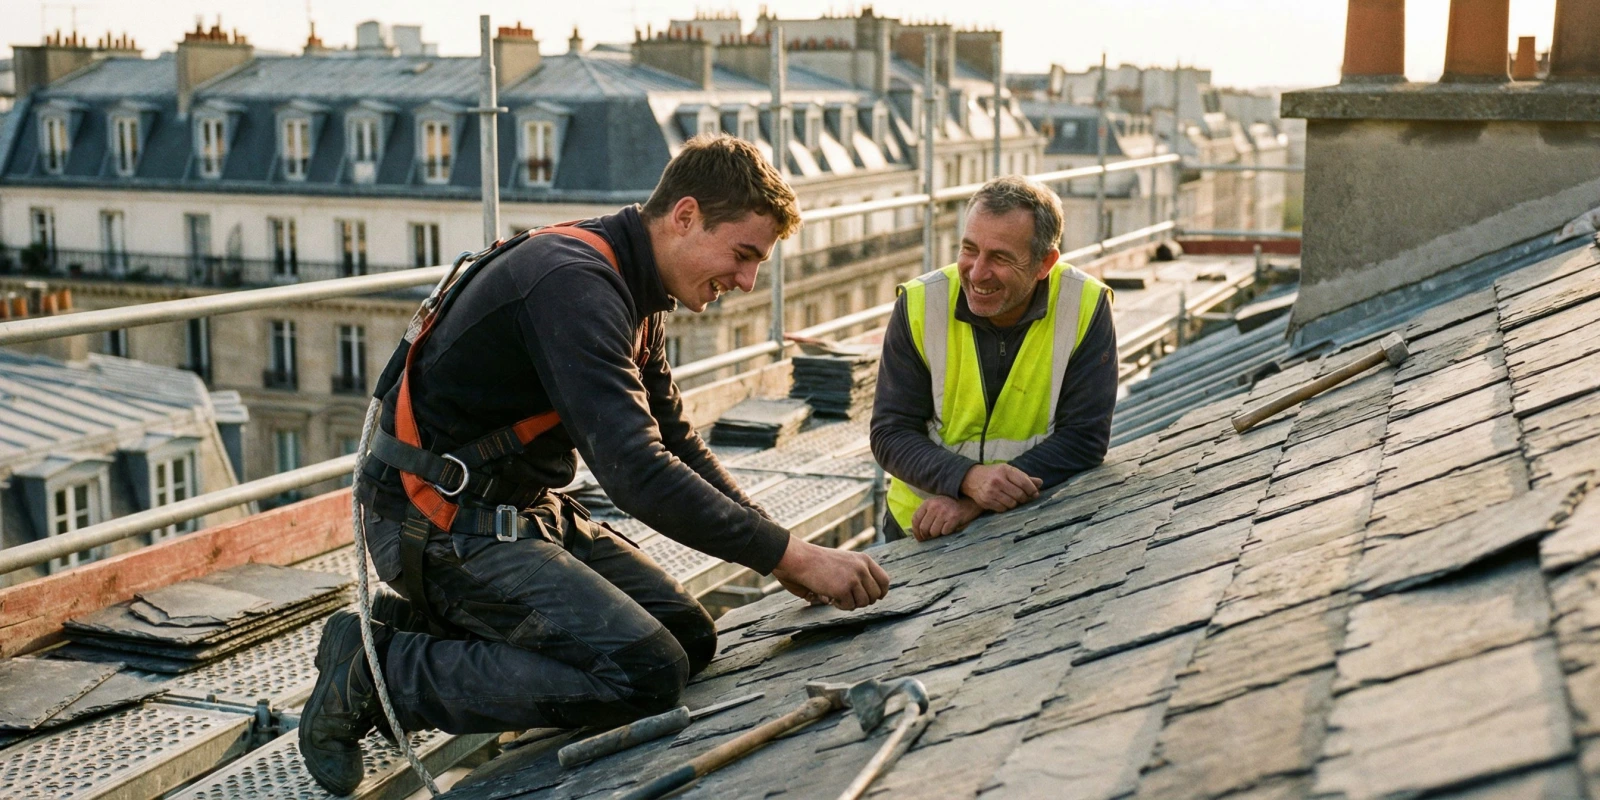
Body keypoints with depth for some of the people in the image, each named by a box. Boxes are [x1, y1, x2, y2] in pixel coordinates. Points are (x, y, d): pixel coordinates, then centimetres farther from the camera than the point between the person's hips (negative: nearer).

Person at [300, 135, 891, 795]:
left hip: (524, 509, 10)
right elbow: (636, 470, -31)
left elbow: (675, 446, 16)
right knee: (646, 672, -19)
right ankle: (380, 667, -8)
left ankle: (436, 627, 9)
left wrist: (784, 553, 6)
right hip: (445, 519, -10)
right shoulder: (572, 283, -23)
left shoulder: (628, 291, 9)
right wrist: (791, 556, -26)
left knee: (690, 638, 5)